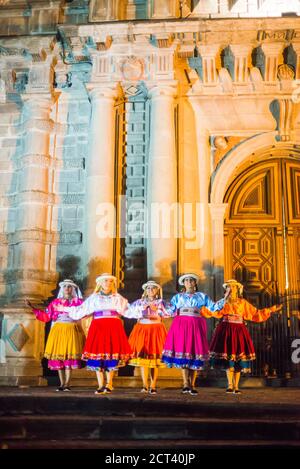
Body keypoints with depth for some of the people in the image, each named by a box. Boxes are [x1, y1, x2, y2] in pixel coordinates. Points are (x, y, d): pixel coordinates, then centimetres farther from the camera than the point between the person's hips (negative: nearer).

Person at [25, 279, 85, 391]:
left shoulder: (78, 301, 5)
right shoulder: (55, 302, 11)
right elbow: (46, 317, 8)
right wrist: (32, 307, 5)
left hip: (72, 331, -2)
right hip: (58, 331, 2)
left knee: (69, 356, -7)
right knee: (58, 357, 2)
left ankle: (67, 384, -1)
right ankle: (62, 383, 11)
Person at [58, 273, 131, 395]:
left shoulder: (118, 298, 17)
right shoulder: (94, 298, 15)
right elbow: (81, 310, 14)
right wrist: (66, 309, 12)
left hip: (114, 328, 0)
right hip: (98, 327, 0)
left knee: (112, 353, -8)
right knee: (97, 354, -7)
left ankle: (109, 384, 5)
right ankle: (101, 385, 1)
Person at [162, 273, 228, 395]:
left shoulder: (202, 296, 19)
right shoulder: (178, 297, 18)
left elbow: (213, 307, 12)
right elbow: (169, 311, 12)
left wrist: (225, 298, 6)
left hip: (196, 325, 1)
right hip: (181, 325, 0)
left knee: (195, 353, -3)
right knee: (182, 352, -11)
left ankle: (192, 385, 2)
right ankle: (186, 384, -10)